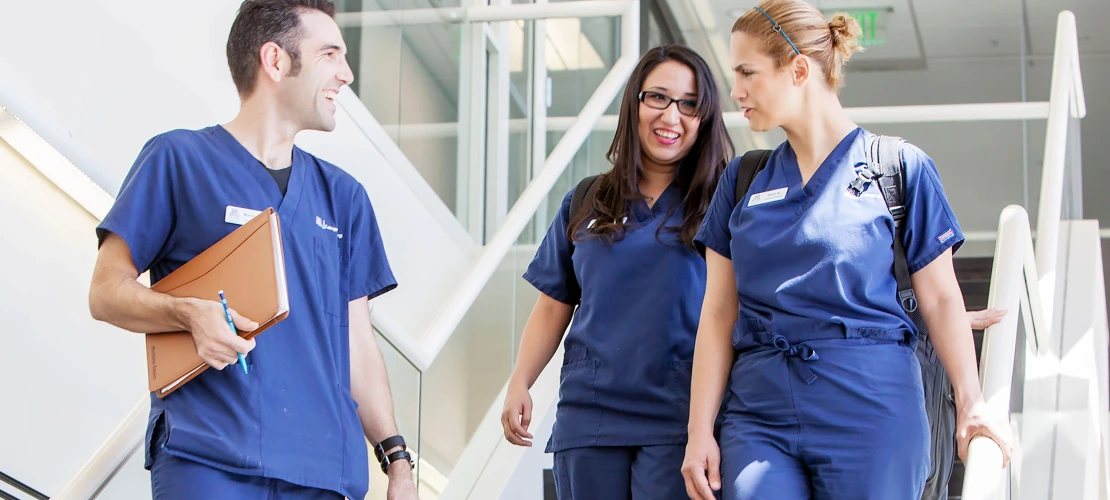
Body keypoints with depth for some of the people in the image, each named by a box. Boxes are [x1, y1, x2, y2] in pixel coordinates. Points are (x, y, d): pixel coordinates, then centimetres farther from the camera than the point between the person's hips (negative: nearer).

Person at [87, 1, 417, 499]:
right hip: (206, 459, -4)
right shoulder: (177, 160, 4)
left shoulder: (342, 195, 19)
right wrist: (190, 313, -18)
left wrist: (397, 458, 9)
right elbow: (106, 293, 1)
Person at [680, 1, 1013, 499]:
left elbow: (939, 298, 3)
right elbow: (719, 313, 10)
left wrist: (971, 404, -7)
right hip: (759, 416, 3)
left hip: (872, 410, -2)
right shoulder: (741, 181, 13)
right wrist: (700, 431, 3)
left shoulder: (900, 168, 2)